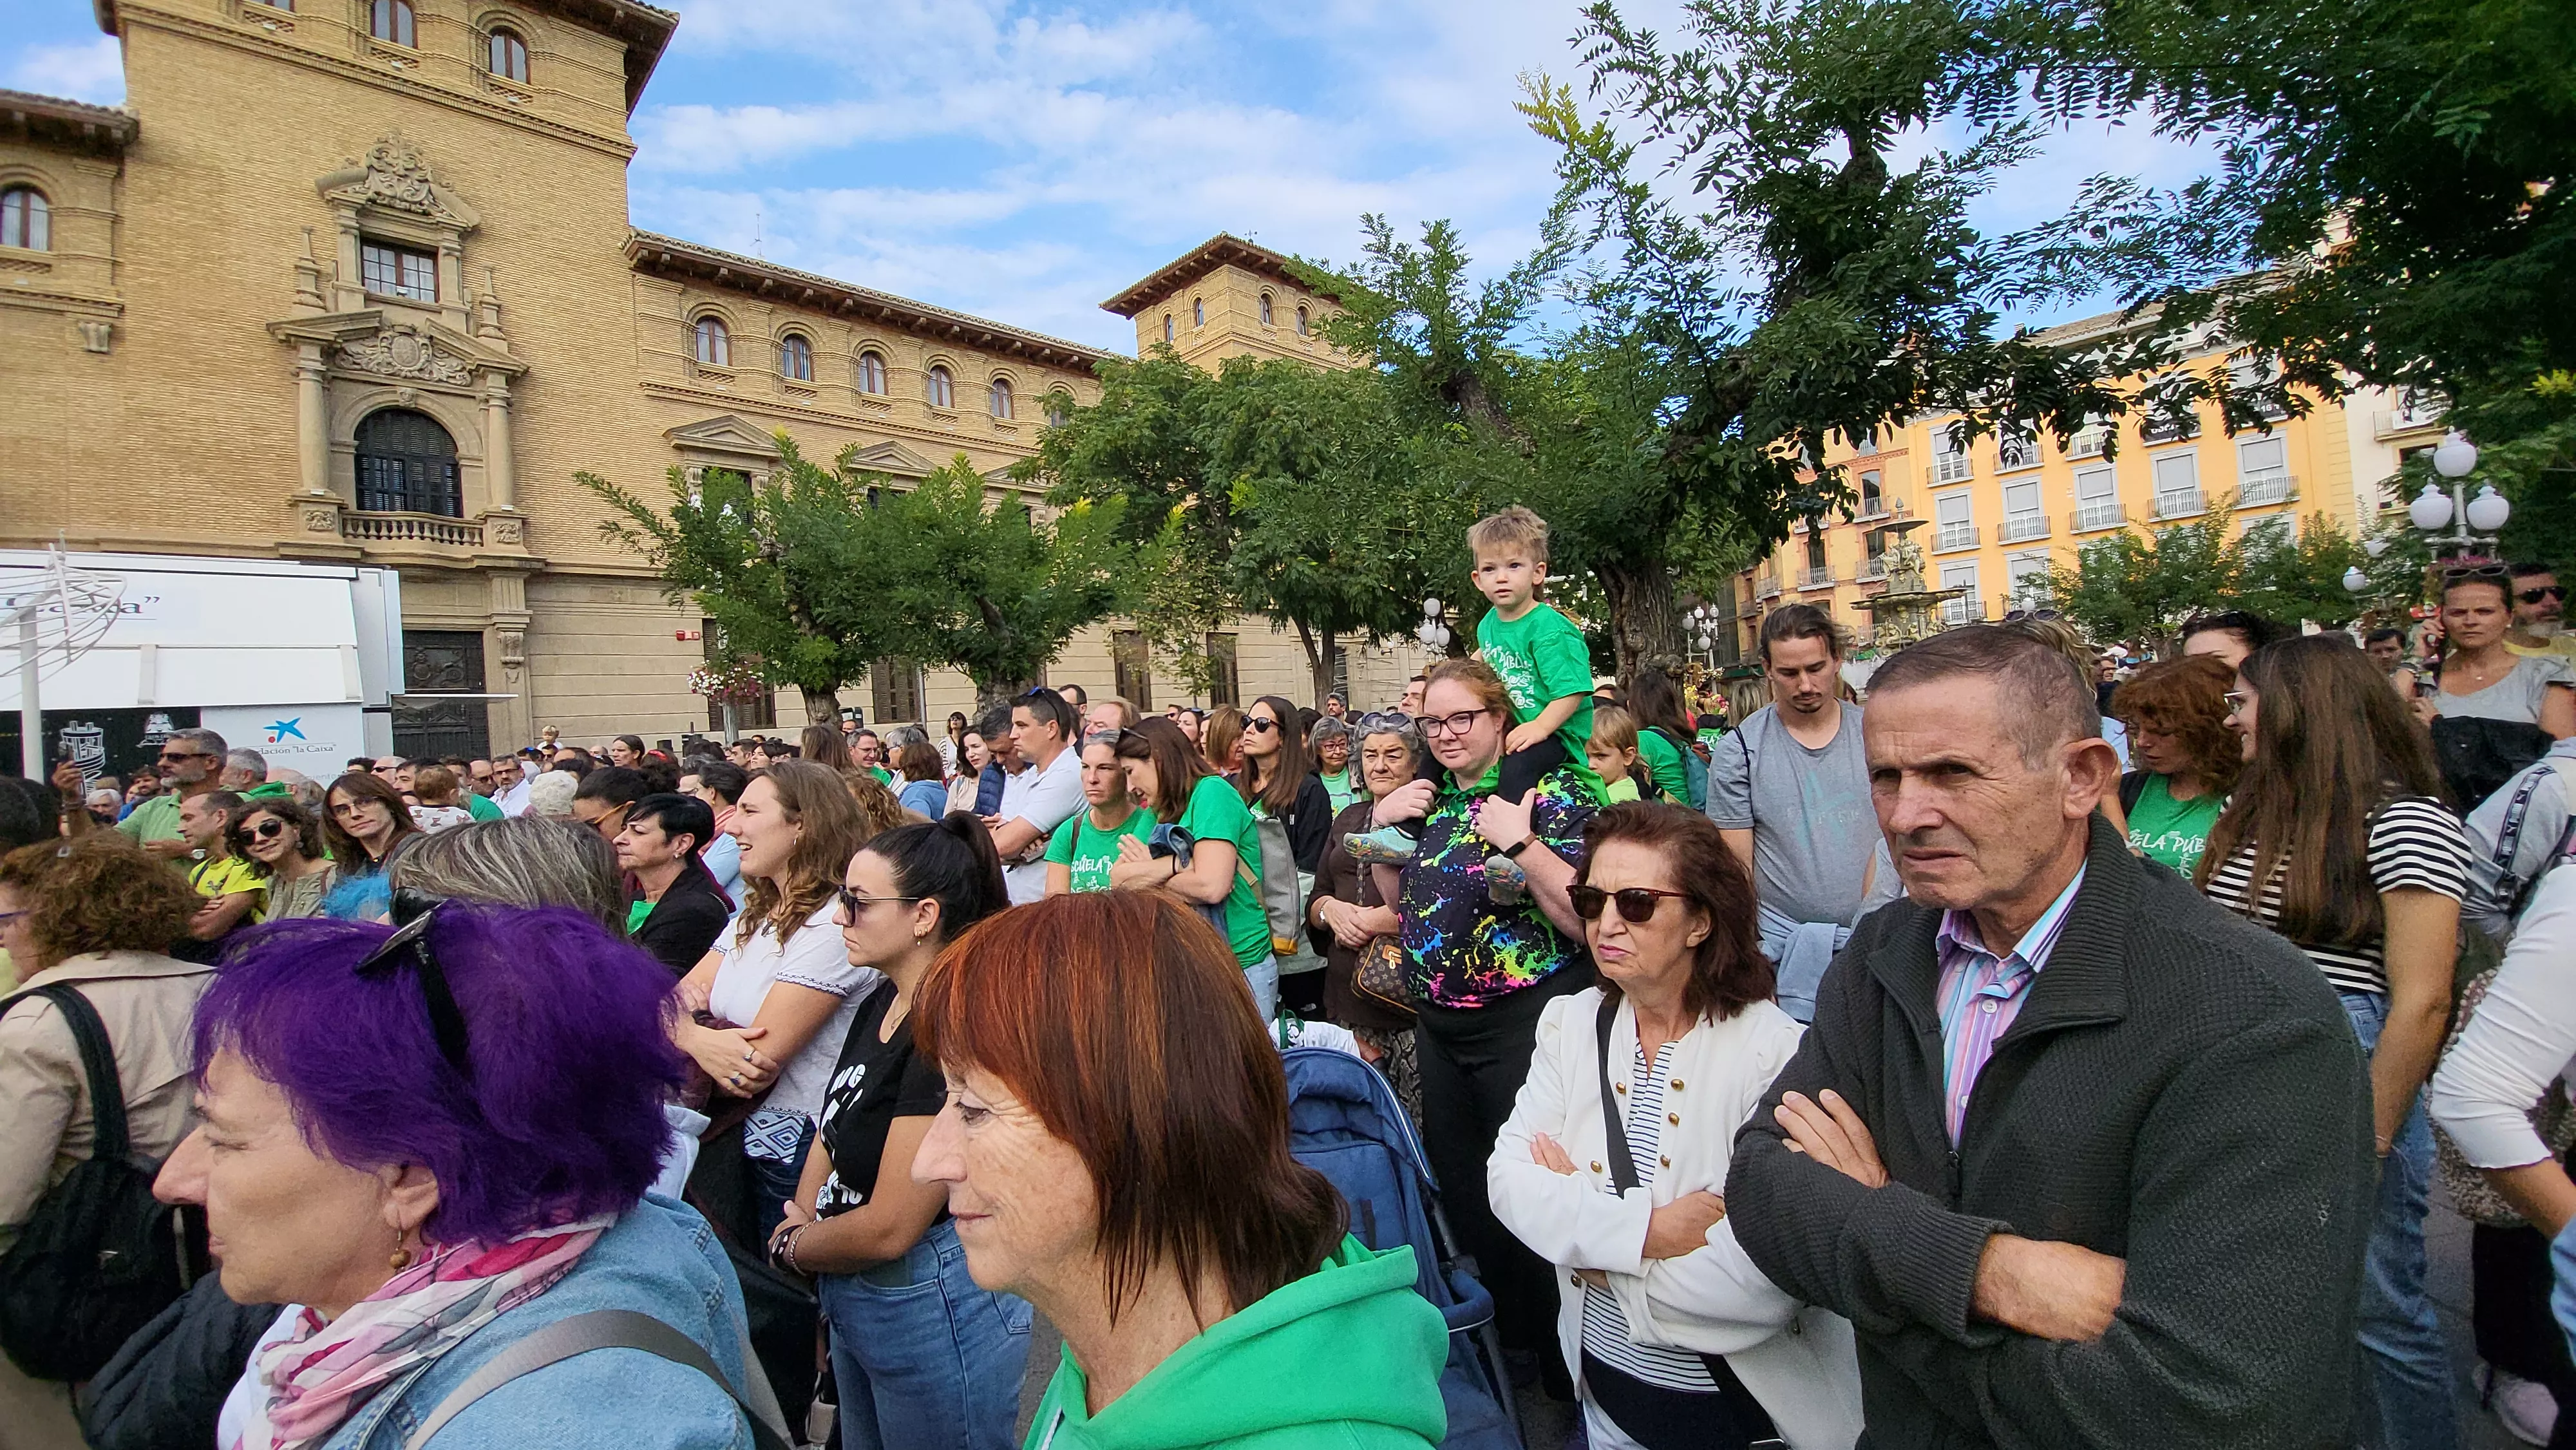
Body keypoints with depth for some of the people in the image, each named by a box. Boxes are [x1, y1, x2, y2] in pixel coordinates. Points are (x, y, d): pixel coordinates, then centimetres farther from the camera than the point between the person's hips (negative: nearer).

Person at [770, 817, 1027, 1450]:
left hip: (931, 1310, -9)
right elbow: (834, 1129, 11)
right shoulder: (880, 1005, 2)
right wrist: (803, 1218, -6)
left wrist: (789, 1248, -7)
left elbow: (887, 1229, -25)